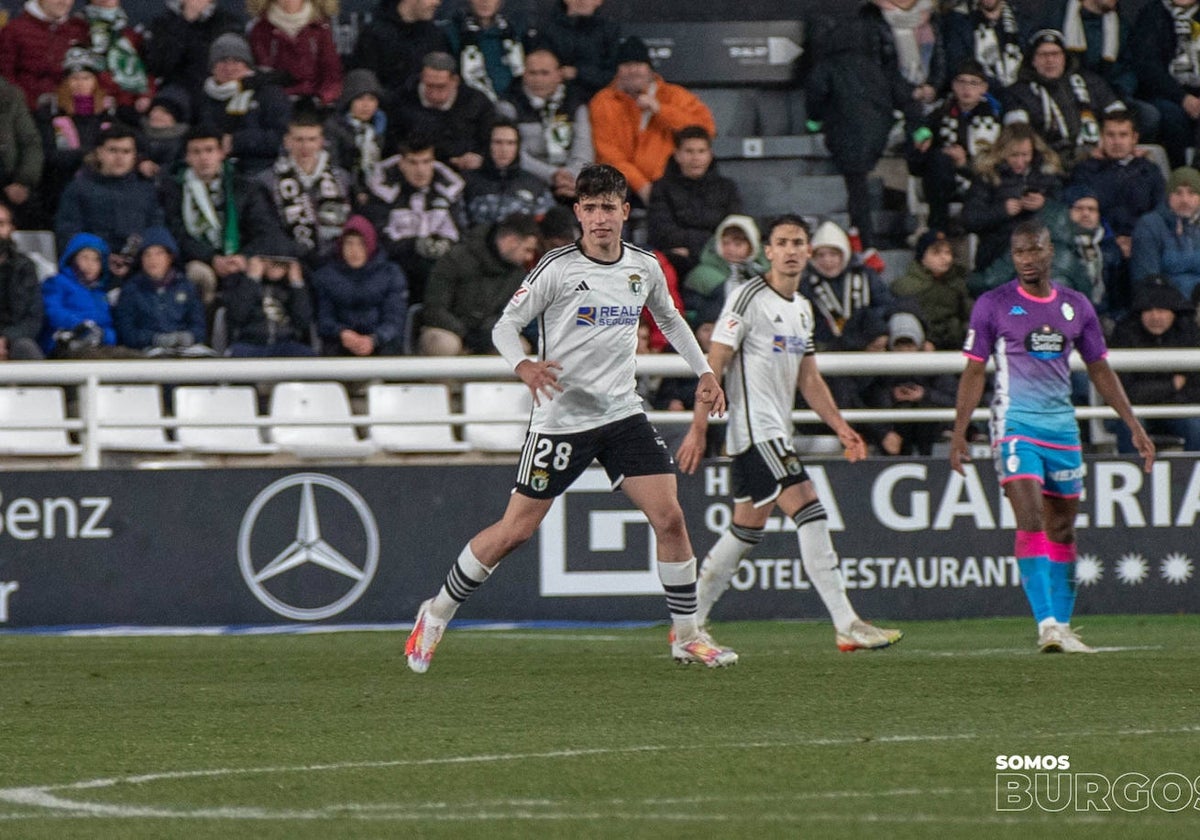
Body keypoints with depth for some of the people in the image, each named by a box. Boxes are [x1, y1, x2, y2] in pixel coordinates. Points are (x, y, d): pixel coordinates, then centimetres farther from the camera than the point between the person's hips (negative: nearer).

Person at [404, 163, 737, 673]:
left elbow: (669, 319, 25)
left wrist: (703, 371, 19)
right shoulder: (558, 268, -10)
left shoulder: (645, 267, 5)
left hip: (622, 413, 4)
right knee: (515, 530, -3)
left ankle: (687, 636, 6)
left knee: (670, 518, -7)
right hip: (561, 416, -4)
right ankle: (436, 615, 15)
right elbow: (506, 324, -8)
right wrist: (523, 366, -27)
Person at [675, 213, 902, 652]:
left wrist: (841, 427, 13)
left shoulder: (802, 308, 16)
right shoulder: (749, 298, -10)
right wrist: (698, 428, -16)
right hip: (754, 429, -10)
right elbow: (714, 364, -12)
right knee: (811, 515, -16)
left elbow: (809, 378, 22)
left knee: (747, 530, 13)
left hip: (776, 433, 10)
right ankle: (847, 627, -18)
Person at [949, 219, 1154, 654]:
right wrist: (958, 434, -4)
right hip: (1016, 423, -4)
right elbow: (974, 373, 3)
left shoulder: (1076, 306, 9)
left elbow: (1100, 371, 16)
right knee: (1031, 519, -18)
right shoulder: (993, 305, 0)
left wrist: (1134, 426, 13)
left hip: (1063, 425, 4)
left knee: (1062, 528, 6)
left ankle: (1062, 625, 13)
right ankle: (1046, 623, -25)